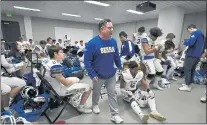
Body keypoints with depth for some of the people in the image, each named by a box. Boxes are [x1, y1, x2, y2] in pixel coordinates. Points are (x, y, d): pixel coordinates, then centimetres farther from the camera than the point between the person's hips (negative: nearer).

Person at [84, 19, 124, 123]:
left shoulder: (113, 41, -4)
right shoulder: (92, 43, -19)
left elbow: (116, 57, 7)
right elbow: (87, 61, -17)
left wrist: (120, 68, 6)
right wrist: (92, 75, -19)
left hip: (111, 75, 4)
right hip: (98, 76, -3)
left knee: (112, 94, 11)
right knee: (96, 92, 21)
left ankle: (115, 115, 26)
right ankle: (95, 105, 51)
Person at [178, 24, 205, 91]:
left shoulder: (195, 33, -7)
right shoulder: (201, 33, 23)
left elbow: (190, 43, -22)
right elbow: (202, 45, 27)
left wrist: (185, 42, -3)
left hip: (192, 54, -10)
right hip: (197, 55, 10)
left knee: (187, 69, -8)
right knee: (192, 70, 11)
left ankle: (187, 86, -7)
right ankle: (188, 84, 17)